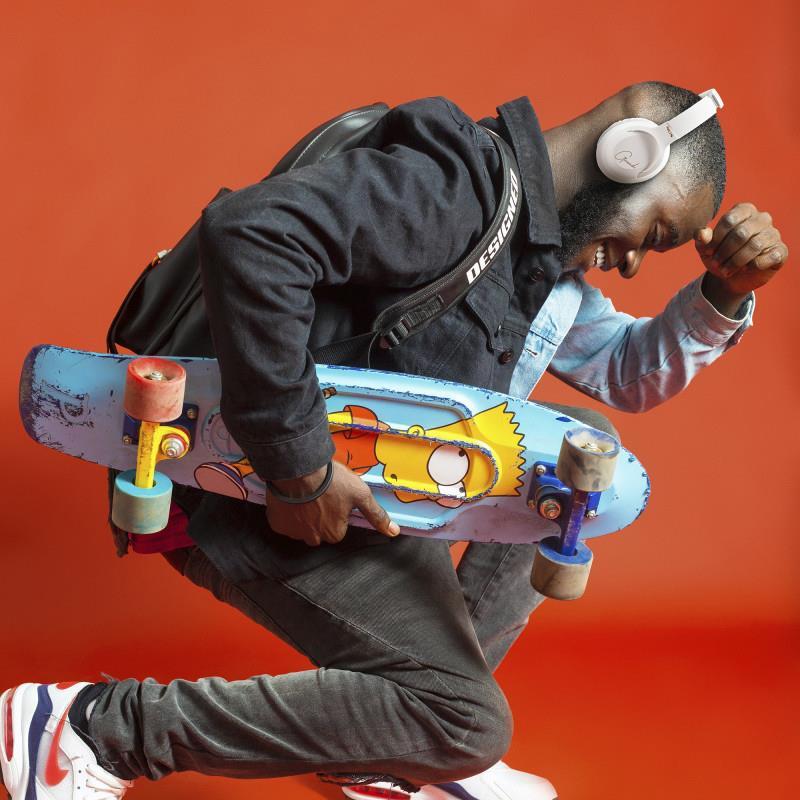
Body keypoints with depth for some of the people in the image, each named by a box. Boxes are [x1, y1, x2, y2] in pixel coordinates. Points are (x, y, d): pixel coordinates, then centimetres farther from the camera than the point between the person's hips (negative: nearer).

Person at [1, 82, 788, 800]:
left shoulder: (547, 261, 14)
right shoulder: (459, 183, -21)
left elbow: (627, 372, 27)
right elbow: (251, 231, -35)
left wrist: (724, 295, 6)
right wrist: (298, 466, -32)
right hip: (273, 503, -11)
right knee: (469, 723, -13)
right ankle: (97, 724, -12)